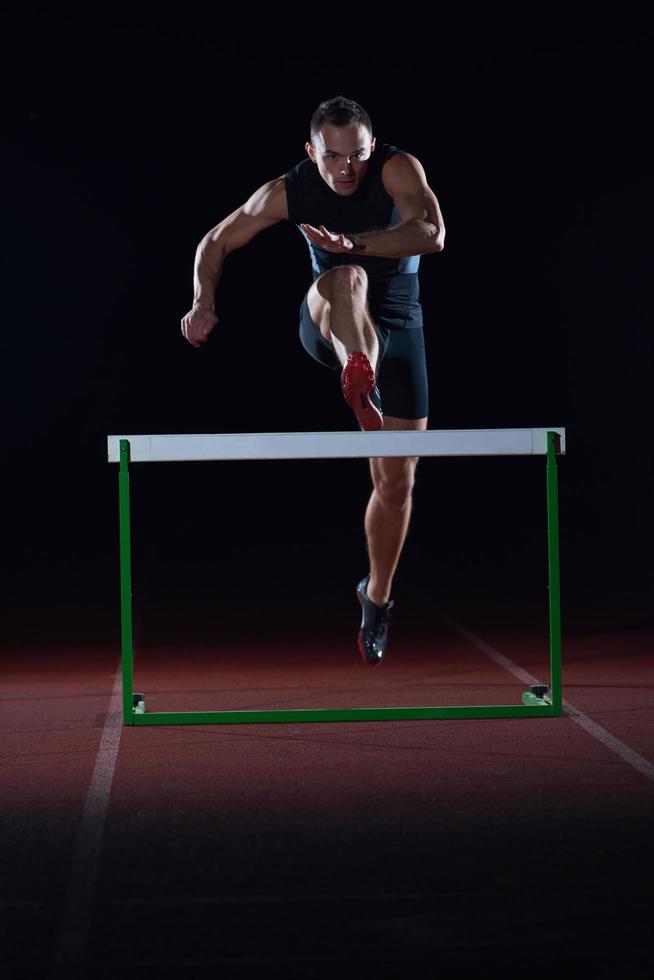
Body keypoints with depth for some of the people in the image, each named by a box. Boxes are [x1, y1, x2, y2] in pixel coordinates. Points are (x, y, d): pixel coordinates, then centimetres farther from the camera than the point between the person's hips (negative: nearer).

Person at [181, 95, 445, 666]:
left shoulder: (398, 169, -17)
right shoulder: (289, 191, -10)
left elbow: (432, 235, -35)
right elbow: (216, 243, 1)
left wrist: (355, 243, -47)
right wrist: (205, 303, -17)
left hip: (397, 326, 1)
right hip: (330, 327, -1)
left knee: (397, 480, 4)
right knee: (347, 279, -39)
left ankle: (377, 598, 26)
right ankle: (360, 384, -69)